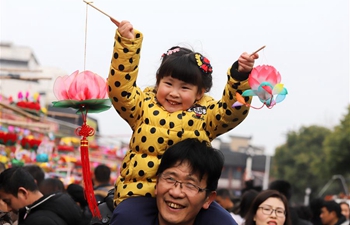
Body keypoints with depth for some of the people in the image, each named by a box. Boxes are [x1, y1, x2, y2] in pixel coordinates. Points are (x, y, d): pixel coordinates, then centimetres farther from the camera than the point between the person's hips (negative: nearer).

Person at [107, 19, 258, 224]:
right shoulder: (144, 107, 10)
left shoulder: (204, 115, 9)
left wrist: (240, 76, -20)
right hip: (139, 191, -1)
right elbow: (120, 88, -2)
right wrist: (127, 44, -9)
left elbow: (233, 110, -4)